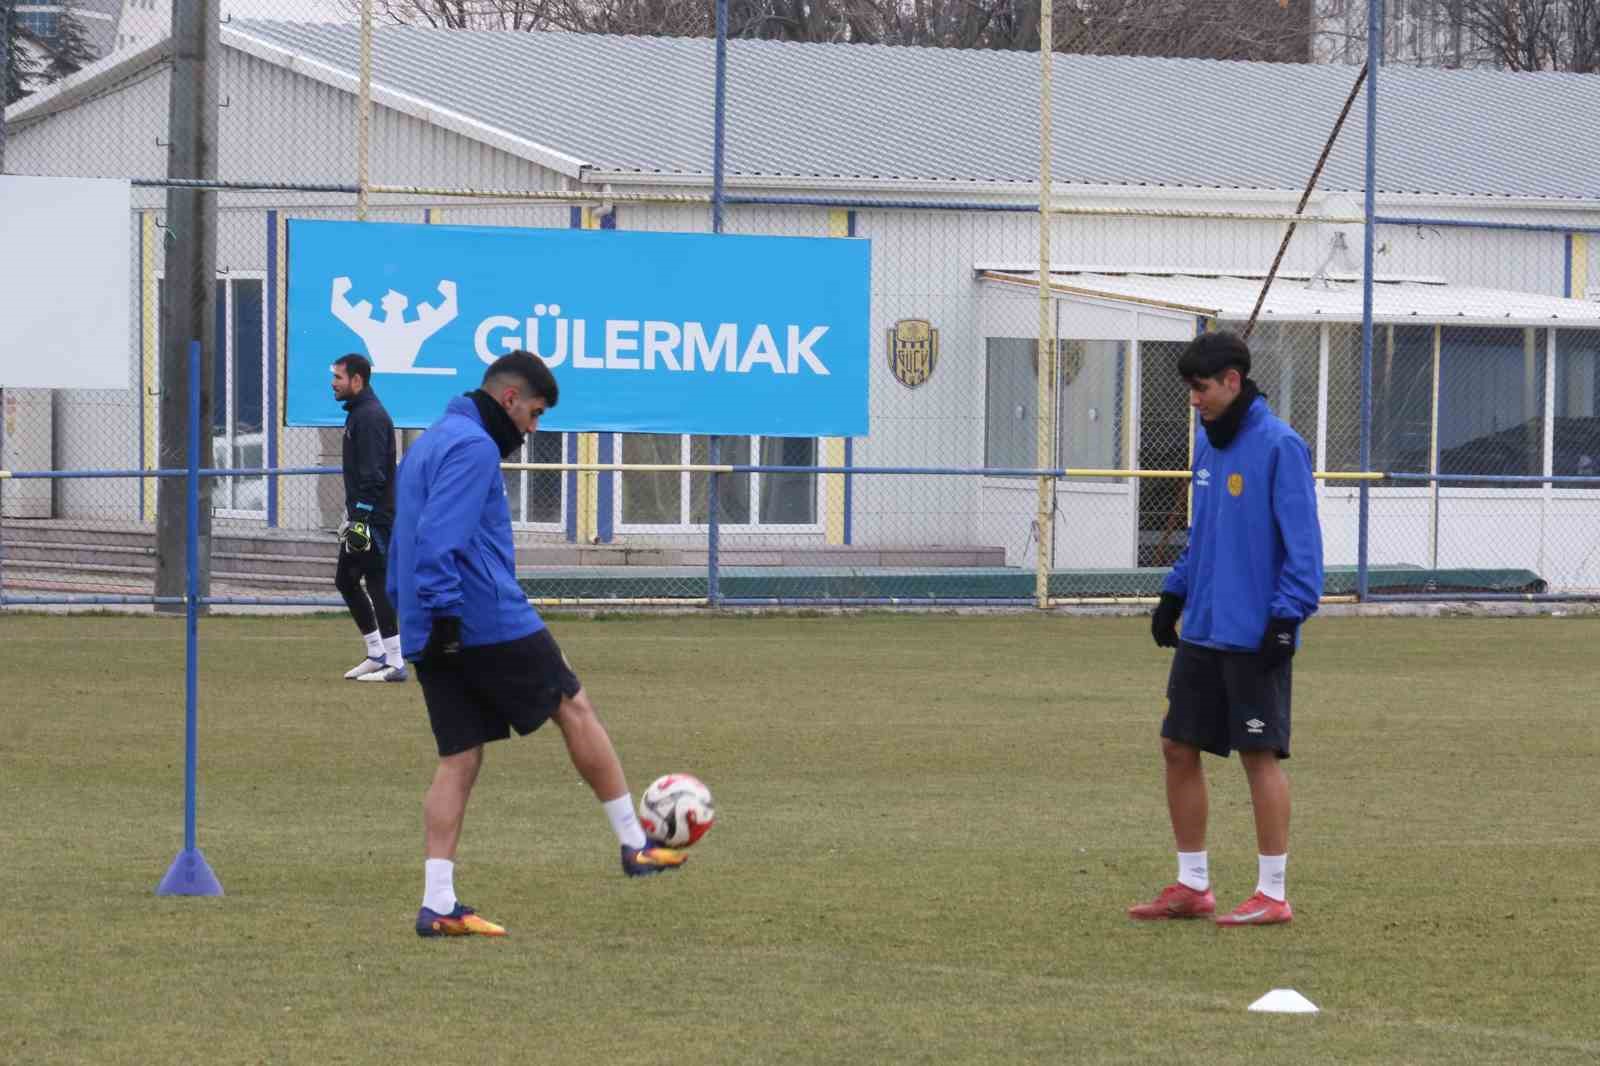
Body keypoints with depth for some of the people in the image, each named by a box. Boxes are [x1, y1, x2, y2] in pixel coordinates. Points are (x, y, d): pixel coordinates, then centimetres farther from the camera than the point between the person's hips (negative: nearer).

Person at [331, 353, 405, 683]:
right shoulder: (356, 413, 17)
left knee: (377, 585, -9)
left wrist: (361, 517, -24)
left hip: (374, 517, -11)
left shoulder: (371, 417, -15)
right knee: (346, 580, 14)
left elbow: (373, 473, -21)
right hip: (359, 515, 11)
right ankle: (377, 654, 20)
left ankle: (395, 663, -7)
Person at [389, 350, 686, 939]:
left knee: (459, 759, 6)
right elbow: (440, 536, -23)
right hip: (488, 622, -9)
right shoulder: (473, 447, -12)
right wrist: (445, 612, -24)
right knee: (574, 708, 7)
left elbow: (404, 539, 25)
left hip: (432, 639, 9)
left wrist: (416, 612, 24)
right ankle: (634, 846, 13)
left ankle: (438, 903, -2)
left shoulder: (428, 445, 20)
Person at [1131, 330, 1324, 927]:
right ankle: (1192, 887, 17)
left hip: (1253, 636, -8)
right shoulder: (1208, 446, 12)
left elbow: (1302, 542, -15)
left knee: (1260, 755, -3)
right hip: (1201, 631, 8)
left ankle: (1272, 895, 4)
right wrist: (1174, 594, 15)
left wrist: (1286, 616, -19)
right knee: (1179, 748, 8)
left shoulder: (1279, 447, -13)